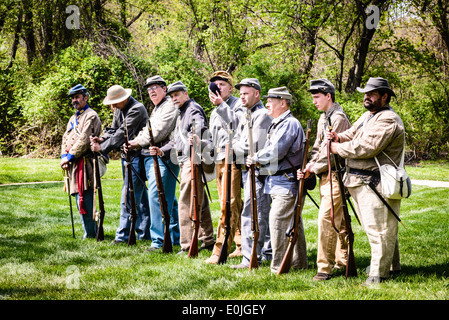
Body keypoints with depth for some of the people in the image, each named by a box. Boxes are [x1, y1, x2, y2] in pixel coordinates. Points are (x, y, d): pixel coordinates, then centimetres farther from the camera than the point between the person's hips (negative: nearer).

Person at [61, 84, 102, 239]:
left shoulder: (91, 116, -5)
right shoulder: (73, 118, 24)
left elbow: (84, 140, -15)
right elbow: (65, 138, 18)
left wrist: (70, 156, -16)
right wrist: (64, 157, 1)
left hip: (85, 162, -9)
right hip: (74, 164, 9)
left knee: (84, 196, -13)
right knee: (80, 196, 9)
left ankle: (90, 233, -10)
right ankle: (91, 231, 15)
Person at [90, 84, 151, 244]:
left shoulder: (137, 109, -18)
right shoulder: (119, 109, 12)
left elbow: (122, 134, -22)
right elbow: (114, 130, 12)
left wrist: (102, 147, -19)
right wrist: (102, 139, -9)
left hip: (136, 157, -10)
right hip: (126, 156, 10)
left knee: (128, 197, -10)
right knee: (139, 195, 14)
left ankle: (123, 235, -8)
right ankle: (144, 232, 20)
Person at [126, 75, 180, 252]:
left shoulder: (170, 106, -7)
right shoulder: (156, 109, 25)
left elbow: (158, 132, -16)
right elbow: (146, 130, 22)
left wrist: (138, 142, -6)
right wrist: (135, 141, 1)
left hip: (162, 158, -10)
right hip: (150, 157, 10)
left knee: (156, 197, -15)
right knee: (168, 198, 14)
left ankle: (159, 240, -15)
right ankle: (176, 237, 21)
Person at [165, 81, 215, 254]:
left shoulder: (194, 109, -10)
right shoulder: (181, 113, 22)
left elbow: (200, 126, -31)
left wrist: (196, 137, -53)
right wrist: (162, 150, 19)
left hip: (192, 161, -11)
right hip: (185, 162, 11)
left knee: (186, 204, -11)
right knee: (200, 203, 16)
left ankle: (187, 245, -10)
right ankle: (208, 241, 24)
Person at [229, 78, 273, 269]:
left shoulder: (262, 115, -11)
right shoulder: (244, 116, 20)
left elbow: (254, 146, -19)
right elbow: (236, 140, 18)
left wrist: (234, 148, -7)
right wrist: (237, 145, -4)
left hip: (257, 170, -10)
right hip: (246, 169, 10)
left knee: (252, 214, -11)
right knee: (262, 214, 15)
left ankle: (251, 258, -11)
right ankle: (268, 252, 23)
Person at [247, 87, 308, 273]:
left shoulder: (290, 124, -15)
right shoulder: (276, 124, 18)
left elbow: (275, 152, -22)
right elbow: (269, 150, 21)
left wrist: (255, 159, -7)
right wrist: (258, 160, 1)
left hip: (287, 182, -10)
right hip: (277, 181, 10)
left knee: (277, 220, -12)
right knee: (293, 221, 14)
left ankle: (279, 266, -9)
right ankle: (299, 262, 21)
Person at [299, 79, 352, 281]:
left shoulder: (339, 118, -14)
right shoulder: (323, 118, 16)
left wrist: (314, 167, -11)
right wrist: (309, 166, 2)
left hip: (335, 176, -10)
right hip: (325, 176, 10)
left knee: (325, 219, -14)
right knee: (337, 220, 16)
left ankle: (325, 267, -11)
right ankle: (342, 261, 25)